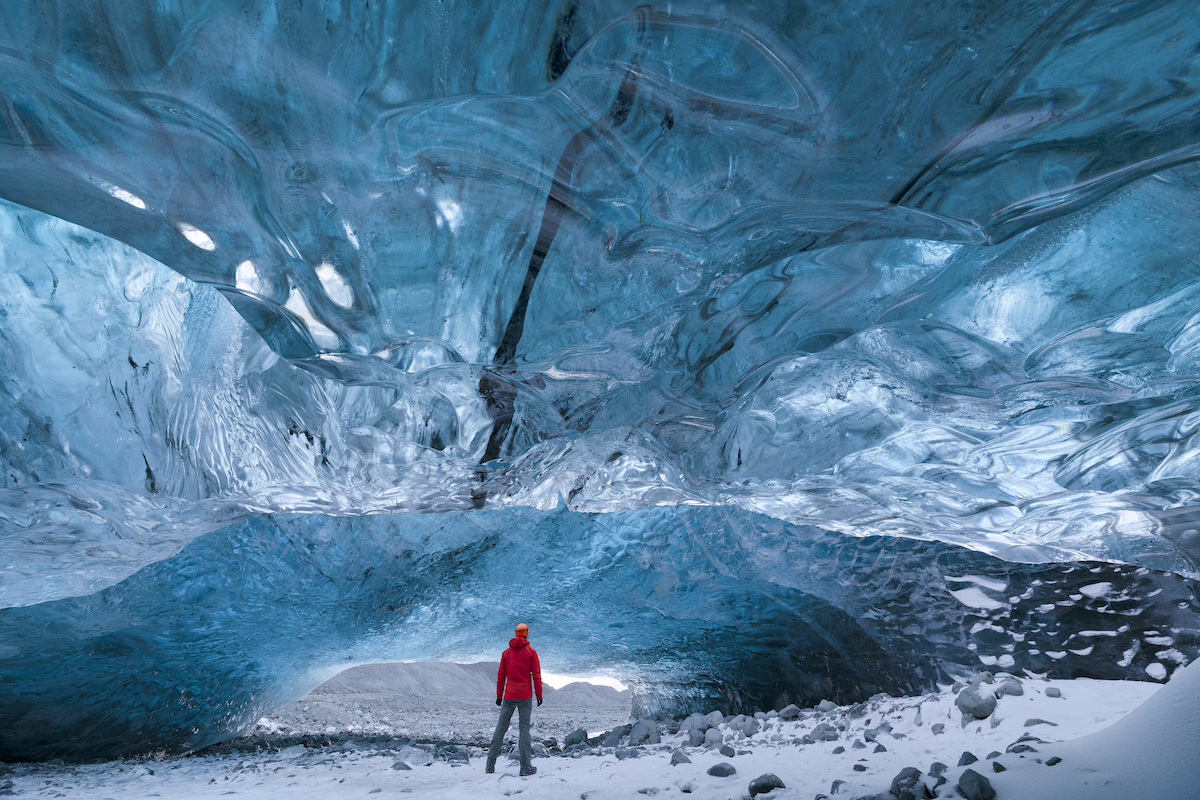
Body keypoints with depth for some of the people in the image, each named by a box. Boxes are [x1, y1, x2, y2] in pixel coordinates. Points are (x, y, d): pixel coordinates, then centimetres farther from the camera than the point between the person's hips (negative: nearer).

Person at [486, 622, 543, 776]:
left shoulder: (506, 653, 6)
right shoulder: (531, 652, -2)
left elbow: (501, 675, 8)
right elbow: (536, 675, -6)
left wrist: (499, 695, 16)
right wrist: (539, 695, 1)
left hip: (509, 696, 2)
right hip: (525, 696, -2)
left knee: (501, 728, 11)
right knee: (524, 729, 1)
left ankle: (491, 764, 12)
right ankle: (525, 767, -2)